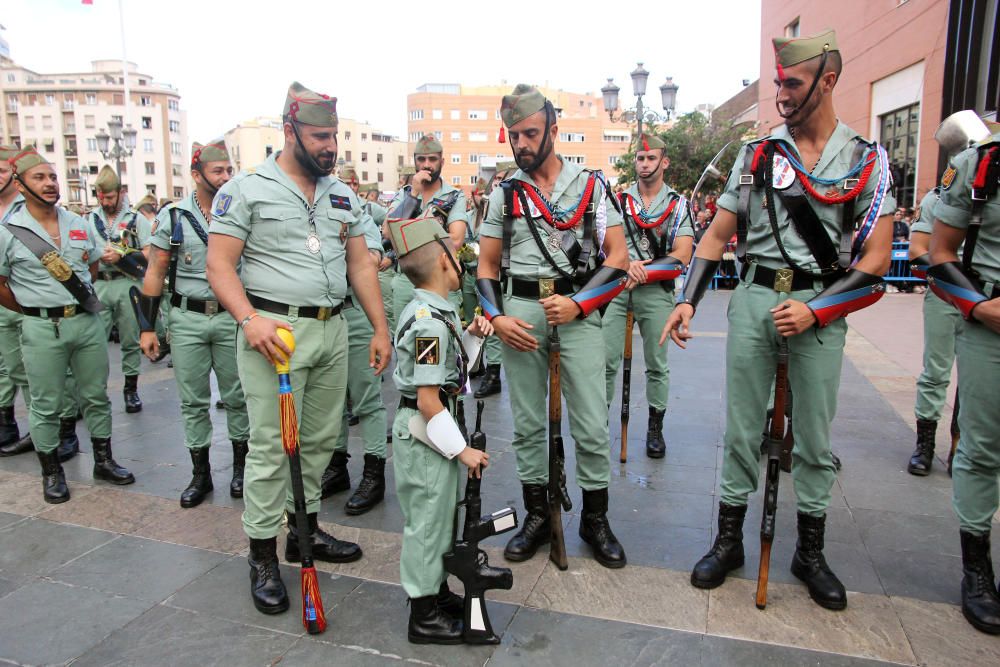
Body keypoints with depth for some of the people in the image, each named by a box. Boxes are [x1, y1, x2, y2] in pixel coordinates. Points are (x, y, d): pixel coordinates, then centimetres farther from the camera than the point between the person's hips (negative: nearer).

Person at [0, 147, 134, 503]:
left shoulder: (79, 225, 7)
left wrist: (77, 299, 12)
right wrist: (35, 310, 3)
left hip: (87, 321, 4)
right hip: (42, 329, -4)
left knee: (96, 396, 11)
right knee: (46, 406, 6)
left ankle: (103, 461, 25)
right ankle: (51, 472, 21)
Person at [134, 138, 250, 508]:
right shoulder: (173, 216, 2)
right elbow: (155, 273, 4)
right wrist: (146, 327, 0)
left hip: (232, 318, 0)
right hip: (187, 319, 0)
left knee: (237, 396, 6)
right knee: (193, 400, 7)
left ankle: (240, 464, 22)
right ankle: (200, 472, 20)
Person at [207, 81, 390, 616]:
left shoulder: (341, 195, 16)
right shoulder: (246, 189, -1)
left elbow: (360, 263, 15)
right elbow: (220, 264, -6)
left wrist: (380, 328, 9)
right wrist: (249, 319, -22)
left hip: (332, 330, 6)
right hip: (275, 330, -5)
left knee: (321, 439, 12)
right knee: (271, 446, -2)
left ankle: (304, 530, 29)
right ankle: (262, 555, 12)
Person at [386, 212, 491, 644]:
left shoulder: (430, 310, 6)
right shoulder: (430, 323, -24)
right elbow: (428, 400, -25)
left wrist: (471, 334, 4)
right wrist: (462, 449, -19)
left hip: (430, 427, 10)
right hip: (424, 432, -10)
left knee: (441, 514, 22)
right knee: (427, 520, 4)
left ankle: (437, 590, 41)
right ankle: (424, 616, 21)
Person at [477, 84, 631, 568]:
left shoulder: (591, 185, 4)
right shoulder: (504, 194, 11)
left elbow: (618, 256, -1)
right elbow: (487, 265, 11)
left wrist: (578, 303, -13)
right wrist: (496, 318, -5)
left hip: (578, 309, -2)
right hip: (520, 311, 2)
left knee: (592, 424, -1)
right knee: (527, 423, 9)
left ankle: (595, 519, 19)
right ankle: (537, 516, 25)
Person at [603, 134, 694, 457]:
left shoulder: (678, 205, 5)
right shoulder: (619, 200, 10)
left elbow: (681, 257, -5)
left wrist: (641, 272, -13)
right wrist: (626, 264, -17)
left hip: (656, 291, -1)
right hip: (616, 288, 1)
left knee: (657, 363, 7)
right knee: (605, 360, -1)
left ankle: (655, 427, 20)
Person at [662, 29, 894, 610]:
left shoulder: (867, 161, 2)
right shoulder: (756, 156, 6)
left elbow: (875, 260, -3)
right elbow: (718, 235, 6)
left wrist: (815, 309, -15)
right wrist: (688, 301, -5)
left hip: (820, 308, -1)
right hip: (754, 300, 1)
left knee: (815, 436, 8)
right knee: (742, 430, 7)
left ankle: (811, 551, 27)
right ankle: (729, 540, 23)